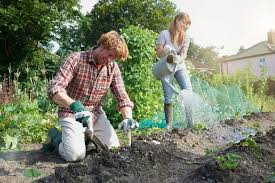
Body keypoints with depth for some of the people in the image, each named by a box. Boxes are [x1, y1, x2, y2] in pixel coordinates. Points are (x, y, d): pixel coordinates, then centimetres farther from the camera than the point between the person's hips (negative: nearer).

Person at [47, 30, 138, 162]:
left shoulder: (113, 68, -4)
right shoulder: (76, 60, -19)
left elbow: (122, 97, -5)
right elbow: (54, 89, -28)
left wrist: (128, 118, -24)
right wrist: (74, 105, -46)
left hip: (96, 114, 5)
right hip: (72, 113, -5)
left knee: (114, 149, -3)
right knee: (76, 154, -22)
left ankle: (87, 137, 24)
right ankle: (58, 139, 12)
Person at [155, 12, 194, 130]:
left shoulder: (186, 37, 3)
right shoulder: (165, 34, -7)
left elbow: (184, 53, -11)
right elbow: (158, 52, -8)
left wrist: (179, 58, -34)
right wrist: (165, 50, -29)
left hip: (180, 67, 3)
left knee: (188, 91, -16)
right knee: (168, 97, -8)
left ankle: (190, 123, -13)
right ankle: (169, 125, -1)